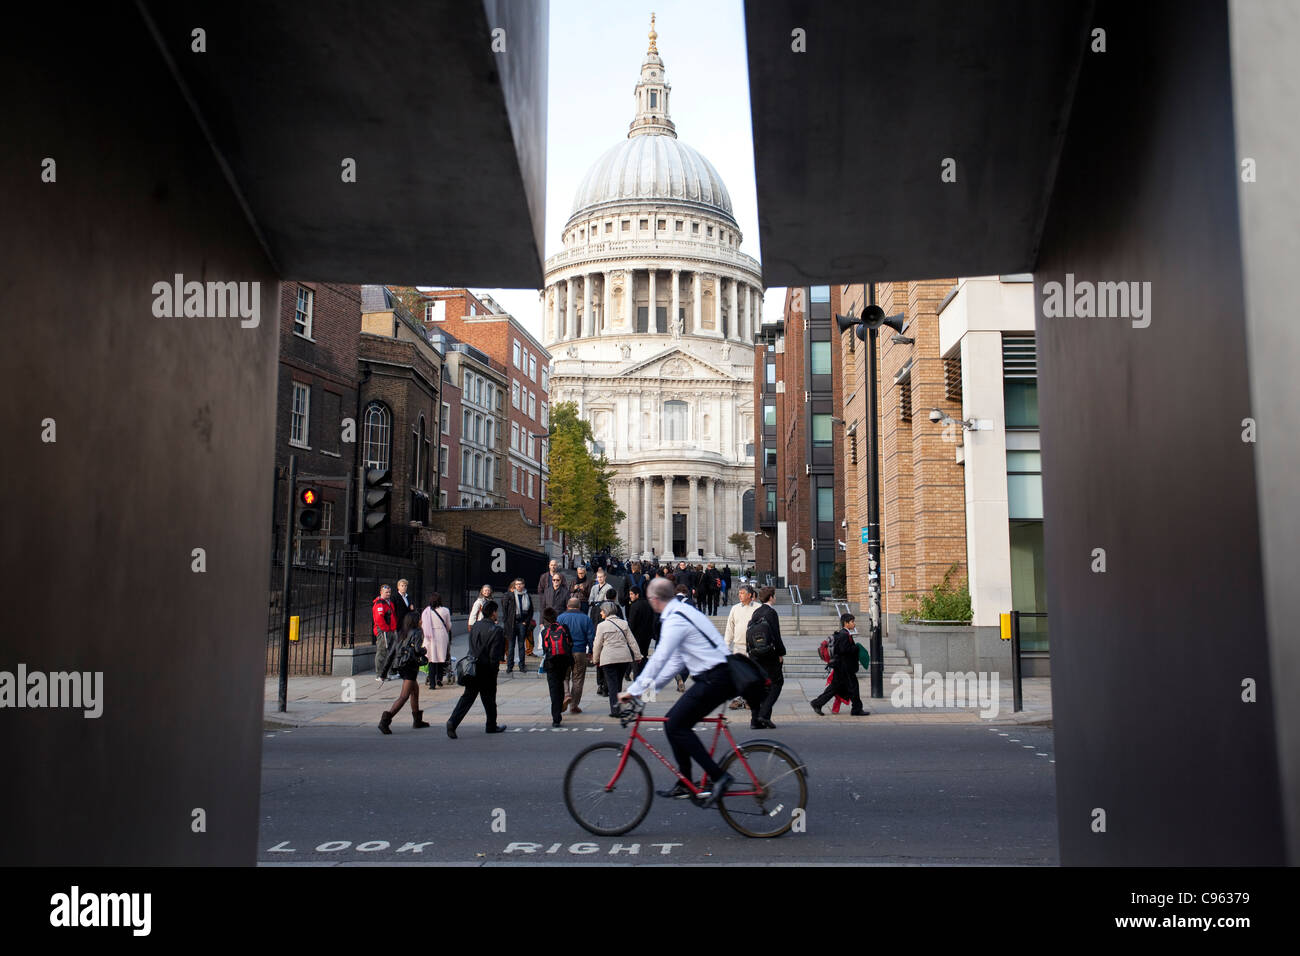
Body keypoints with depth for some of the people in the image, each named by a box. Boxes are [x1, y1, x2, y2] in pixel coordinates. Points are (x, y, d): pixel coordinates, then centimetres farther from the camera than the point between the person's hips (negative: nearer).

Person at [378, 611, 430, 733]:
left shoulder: (400, 634, 11)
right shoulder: (417, 633, -9)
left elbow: (391, 652, 8)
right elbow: (417, 651, -20)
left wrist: (385, 669, 10)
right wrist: (424, 651, 3)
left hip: (401, 667, 8)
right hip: (410, 667, -8)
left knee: (415, 691, 24)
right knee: (404, 696, -10)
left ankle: (417, 720, 32)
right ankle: (385, 720, -22)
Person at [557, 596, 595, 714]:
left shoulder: (560, 618, 1)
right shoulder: (585, 618, 1)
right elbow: (591, 637, 1)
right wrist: (591, 651, 10)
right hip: (580, 653, 0)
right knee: (578, 679, 8)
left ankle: (566, 694, -13)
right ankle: (574, 706, 10)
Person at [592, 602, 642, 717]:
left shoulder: (602, 626, -3)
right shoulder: (624, 623, 8)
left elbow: (598, 645, 1)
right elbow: (632, 641, 9)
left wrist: (595, 660, 13)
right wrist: (637, 656, 14)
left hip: (608, 658, -4)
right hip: (624, 657, 4)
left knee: (612, 684, 0)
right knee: (619, 683, 15)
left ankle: (615, 710, -7)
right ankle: (618, 708, 19)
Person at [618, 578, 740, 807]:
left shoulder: (675, 620, -14)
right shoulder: (682, 611, 18)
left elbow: (659, 658, -21)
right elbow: (676, 659, 22)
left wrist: (634, 690, -17)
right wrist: (650, 685, 20)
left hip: (715, 679, -10)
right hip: (718, 675, 10)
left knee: (676, 725, -9)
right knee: (674, 723, 12)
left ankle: (718, 777, -9)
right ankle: (685, 784, 17)